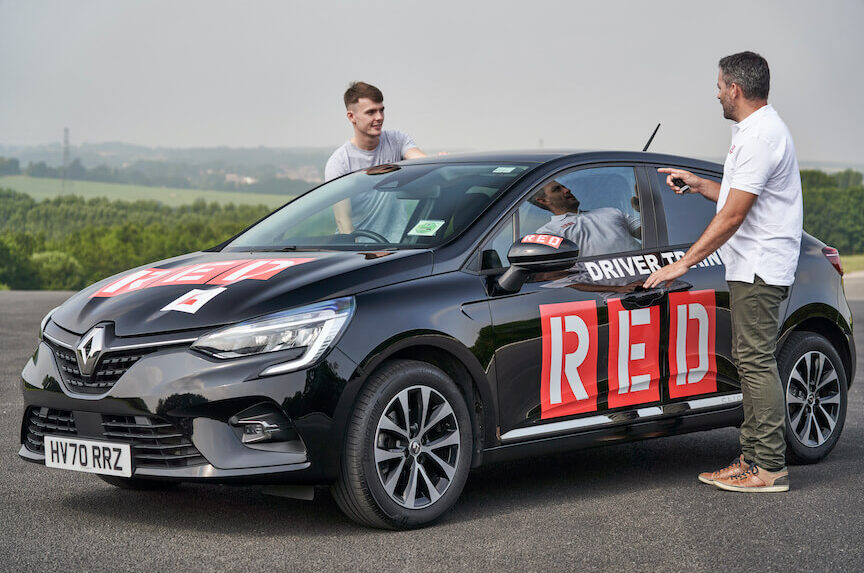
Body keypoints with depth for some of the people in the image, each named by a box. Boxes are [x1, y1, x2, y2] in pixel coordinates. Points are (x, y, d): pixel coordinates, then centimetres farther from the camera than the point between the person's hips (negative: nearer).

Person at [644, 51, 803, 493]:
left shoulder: (761, 135, -17)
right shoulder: (754, 130, 18)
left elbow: (733, 215, -21)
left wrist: (683, 263, -19)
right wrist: (698, 184, 22)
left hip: (760, 268, -11)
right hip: (752, 268, 11)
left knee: (757, 361, -11)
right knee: (750, 361, 11)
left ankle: (770, 467, -9)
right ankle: (753, 457, 16)